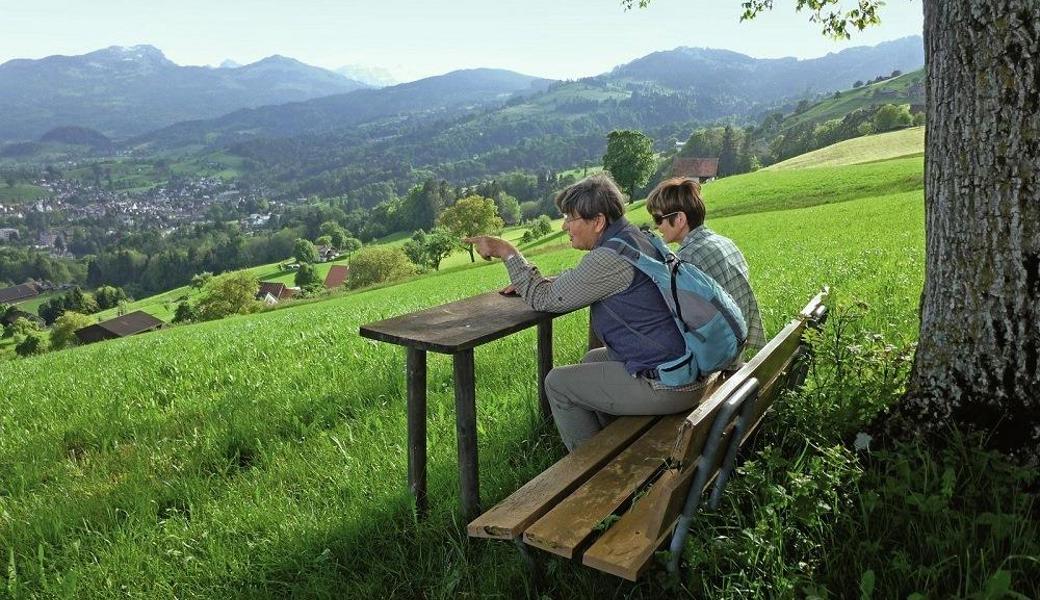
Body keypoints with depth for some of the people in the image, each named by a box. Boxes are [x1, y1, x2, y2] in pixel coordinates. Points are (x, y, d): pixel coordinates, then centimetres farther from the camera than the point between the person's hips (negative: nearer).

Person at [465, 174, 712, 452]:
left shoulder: (611, 258, -22)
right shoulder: (632, 237, 9)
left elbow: (545, 298, -14)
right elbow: (580, 282, 24)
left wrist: (506, 251, -4)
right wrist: (528, 282, 15)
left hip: (666, 386, -10)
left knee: (557, 383, 3)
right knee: (593, 359, 29)